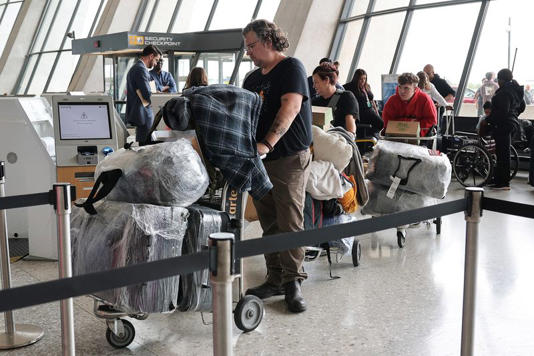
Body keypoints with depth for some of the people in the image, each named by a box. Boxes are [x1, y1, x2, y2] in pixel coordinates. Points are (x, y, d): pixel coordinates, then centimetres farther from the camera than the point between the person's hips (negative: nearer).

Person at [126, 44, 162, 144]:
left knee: (141, 145, 14)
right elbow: (147, 96, -21)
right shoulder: (141, 69, -15)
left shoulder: (133, 68, 18)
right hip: (143, 115, -11)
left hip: (134, 113, 11)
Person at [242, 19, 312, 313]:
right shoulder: (252, 79, 18)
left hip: (290, 158, -7)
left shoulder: (291, 68, -5)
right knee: (269, 223, 9)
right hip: (260, 160, 7)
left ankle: (293, 282, 2)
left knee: (290, 222, -6)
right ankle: (275, 279, 17)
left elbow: (290, 107, -20)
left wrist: (267, 143, -29)